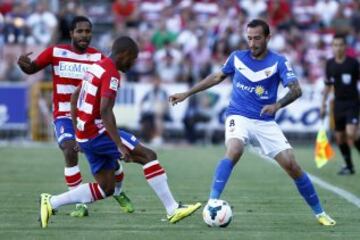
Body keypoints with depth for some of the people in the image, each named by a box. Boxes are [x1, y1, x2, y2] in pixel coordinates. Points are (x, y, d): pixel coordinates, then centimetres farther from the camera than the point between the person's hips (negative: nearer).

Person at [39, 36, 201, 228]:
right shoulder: (111, 73, -15)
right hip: (98, 132, -9)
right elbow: (105, 111, -25)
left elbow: (74, 97, 23)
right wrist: (120, 146, -27)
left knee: (106, 188, 12)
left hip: (84, 136, 9)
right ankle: (173, 209, -11)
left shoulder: (97, 67, 14)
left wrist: (77, 131, 26)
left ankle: (50, 202, 8)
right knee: (149, 156, -8)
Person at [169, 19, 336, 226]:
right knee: (234, 151, -33)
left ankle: (319, 213, 10)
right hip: (238, 117, 0)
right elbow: (217, 77, 19)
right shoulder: (237, 57, 3)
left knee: (292, 166, -7)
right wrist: (187, 94, 20)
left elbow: (296, 90, -16)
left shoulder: (278, 62, -5)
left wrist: (277, 105, -35)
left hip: (265, 123, 0)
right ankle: (212, 202, -34)